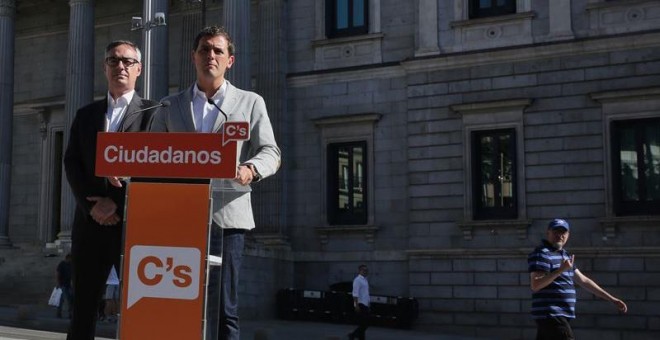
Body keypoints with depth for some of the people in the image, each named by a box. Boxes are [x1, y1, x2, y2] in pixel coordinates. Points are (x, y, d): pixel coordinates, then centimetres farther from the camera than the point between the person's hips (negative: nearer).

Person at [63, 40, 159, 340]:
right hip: (91, 222, 4)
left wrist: (119, 204, -14)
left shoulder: (153, 112, 3)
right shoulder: (85, 114, 16)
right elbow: (72, 163, 7)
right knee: (83, 306, 7)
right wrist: (92, 205, -9)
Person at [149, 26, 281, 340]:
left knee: (223, 306, -3)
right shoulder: (170, 106, 17)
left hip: (225, 215, -2)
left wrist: (251, 169, -18)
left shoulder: (251, 103, 12)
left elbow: (270, 152, 5)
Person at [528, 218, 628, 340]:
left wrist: (612, 299, 23)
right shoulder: (541, 254, -10)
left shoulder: (565, 255, 20)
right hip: (550, 315, -9)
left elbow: (583, 280, 24)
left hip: (561, 316, 9)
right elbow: (535, 285, -20)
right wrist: (561, 270, -27)